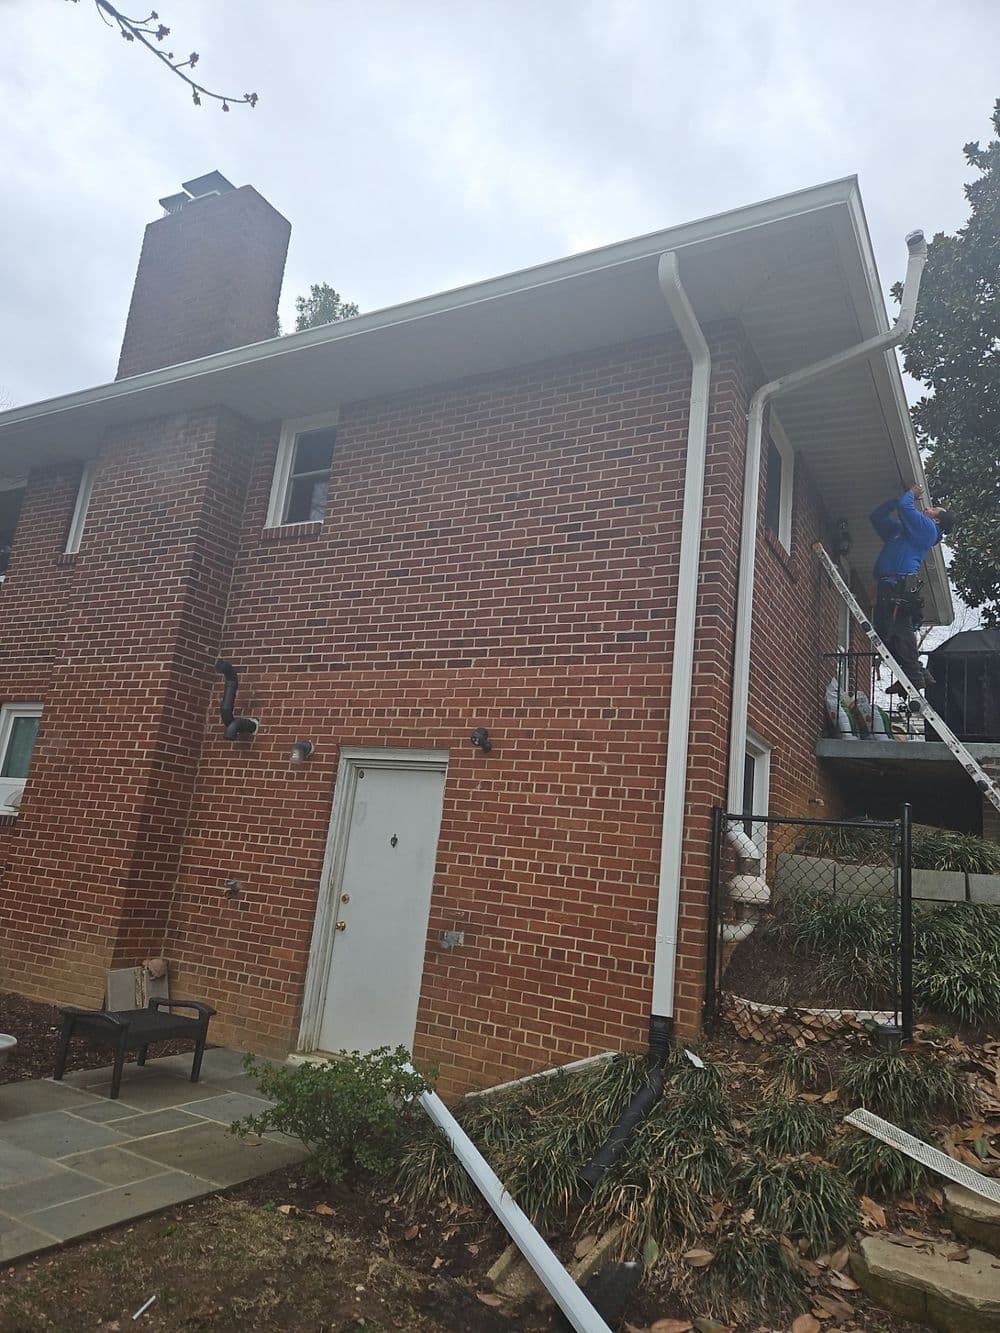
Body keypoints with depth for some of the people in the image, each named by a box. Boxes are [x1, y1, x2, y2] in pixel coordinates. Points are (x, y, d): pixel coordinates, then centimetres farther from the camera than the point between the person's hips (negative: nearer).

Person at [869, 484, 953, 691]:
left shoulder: (927, 527, 6)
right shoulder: (900, 530, 32)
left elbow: (904, 507, -7)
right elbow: (877, 516, 39)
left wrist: (911, 494, 16)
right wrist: (904, 496, 32)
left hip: (900, 585, -9)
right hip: (888, 586, 9)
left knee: (898, 630, -17)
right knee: (883, 630, 1)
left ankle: (913, 676, -19)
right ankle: (915, 674, 1)